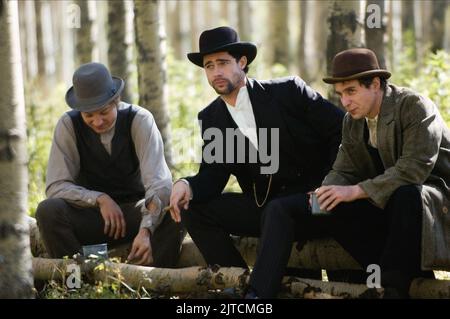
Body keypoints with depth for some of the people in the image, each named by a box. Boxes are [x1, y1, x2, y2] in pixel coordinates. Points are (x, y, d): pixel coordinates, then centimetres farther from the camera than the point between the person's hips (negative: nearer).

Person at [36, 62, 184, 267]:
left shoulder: (140, 120, -13)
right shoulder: (68, 125, -10)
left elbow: (159, 183, -22)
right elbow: (56, 186, -12)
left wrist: (146, 230, -39)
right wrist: (100, 199, -28)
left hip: (135, 212, -1)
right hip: (89, 215, 1)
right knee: (48, 210, -29)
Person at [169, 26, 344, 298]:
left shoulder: (287, 91, -8)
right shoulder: (211, 118, 5)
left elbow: (342, 129, -7)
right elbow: (212, 176, 0)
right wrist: (188, 186, -23)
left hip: (308, 201, -5)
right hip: (262, 203, 5)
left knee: (276, 211, -37)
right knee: (194, 208, -12)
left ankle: (258, 293, -42)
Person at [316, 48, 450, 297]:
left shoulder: (415, 106, -18)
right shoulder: (352, 121, 5)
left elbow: (415, 167, -29)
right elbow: (343, 171, 5)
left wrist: (358, 190, -34)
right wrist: (326, 193, -20)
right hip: (389, 202, 7)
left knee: (407, 194, -39)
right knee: (339, 210, -17)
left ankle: (393, 285, -28)